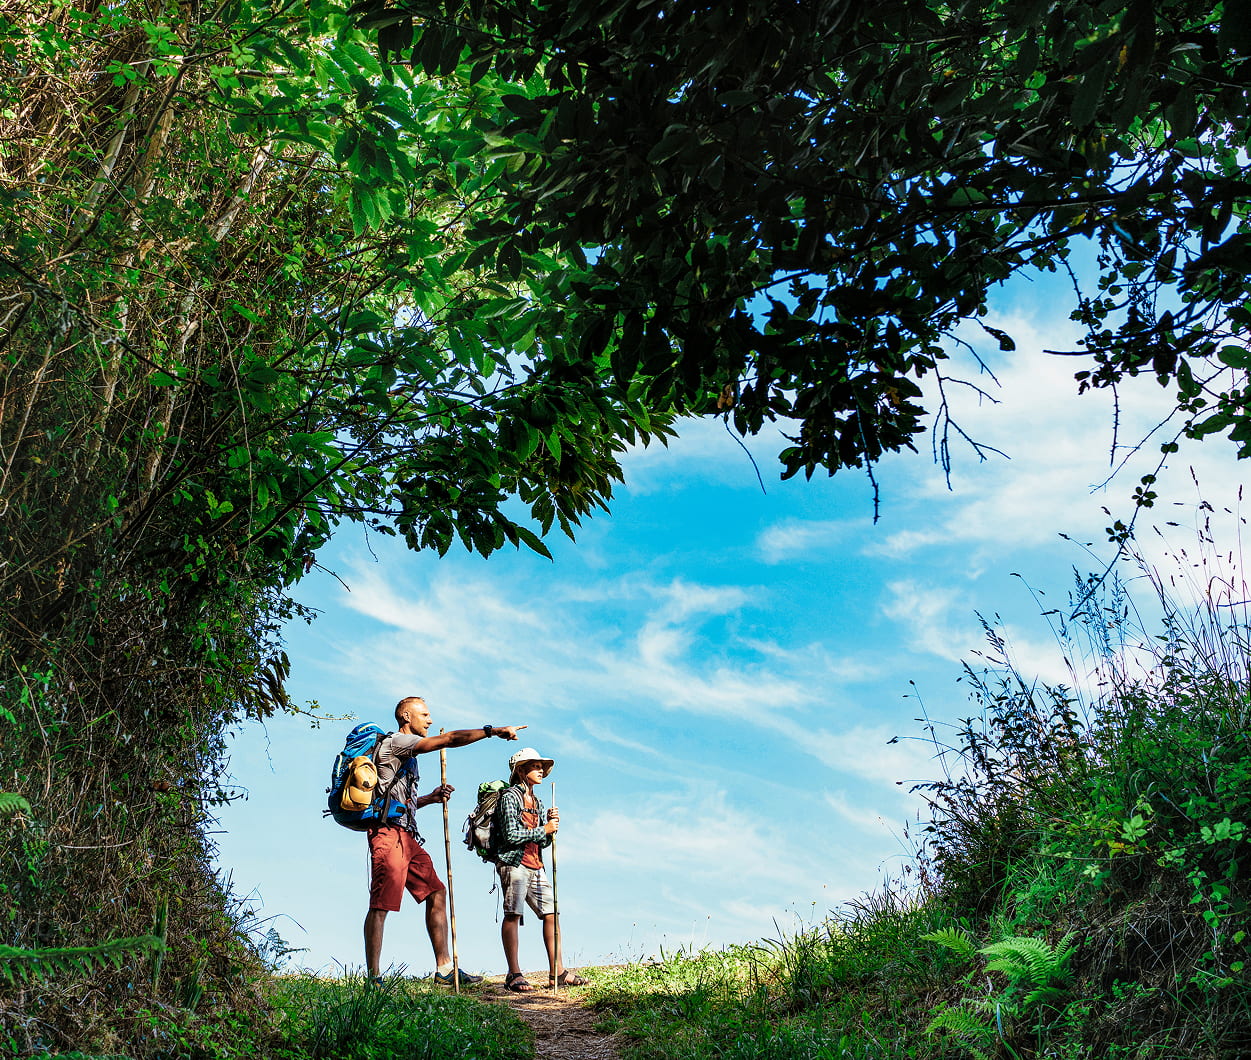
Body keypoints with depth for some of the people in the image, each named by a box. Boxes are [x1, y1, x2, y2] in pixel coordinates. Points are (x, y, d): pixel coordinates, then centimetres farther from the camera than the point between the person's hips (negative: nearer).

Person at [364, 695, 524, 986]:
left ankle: (444, 968, 8)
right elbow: (449, 739, -16)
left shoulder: (406, 753, 27)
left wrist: (432, 798, 15)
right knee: (381, 904, -10)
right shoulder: (397, 741, -5)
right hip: (389, 833, -10)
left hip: (407, 836, 10)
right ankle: (372, 979, -10)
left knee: (436, 893, 7)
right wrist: (493, 730, -15)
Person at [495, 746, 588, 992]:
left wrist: (551, 824, -1)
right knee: (512, 914, -10)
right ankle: (514, 975, -9)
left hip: (536, 867, 8)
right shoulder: (510, 797, -2)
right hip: (514, 863, -8)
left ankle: (557, 972, 6)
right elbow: (511, 835, -13)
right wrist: (543, 830, -9)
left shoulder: (537, 803, 22)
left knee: (551, 914, 2)